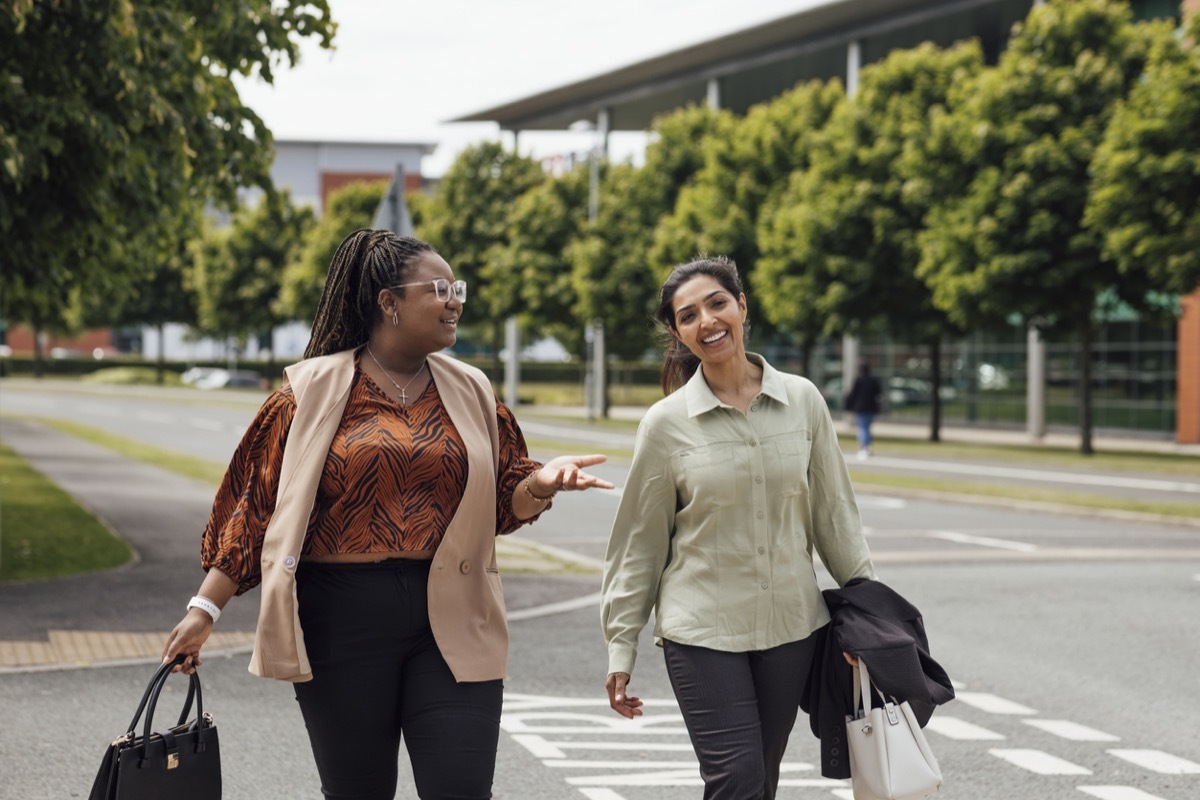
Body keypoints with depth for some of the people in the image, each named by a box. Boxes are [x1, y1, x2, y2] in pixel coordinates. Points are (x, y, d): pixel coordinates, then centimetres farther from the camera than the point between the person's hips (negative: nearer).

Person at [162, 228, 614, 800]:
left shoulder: (470, 393, 11)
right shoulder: (314, 391, 0)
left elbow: (502, 506, 13)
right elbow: (256, 506, 2)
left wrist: (540, 483, -9)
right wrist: (205, 608, -2)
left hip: (452, 622, 2)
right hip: (344, 618, -2)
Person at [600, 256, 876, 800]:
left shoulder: (802, 401, 1)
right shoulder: (666, 423, -4)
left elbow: (833, 512, 8)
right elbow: (638, 544, 1)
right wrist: (621, 648, 1)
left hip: (791, 626, 3)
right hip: (703, 630, -3)